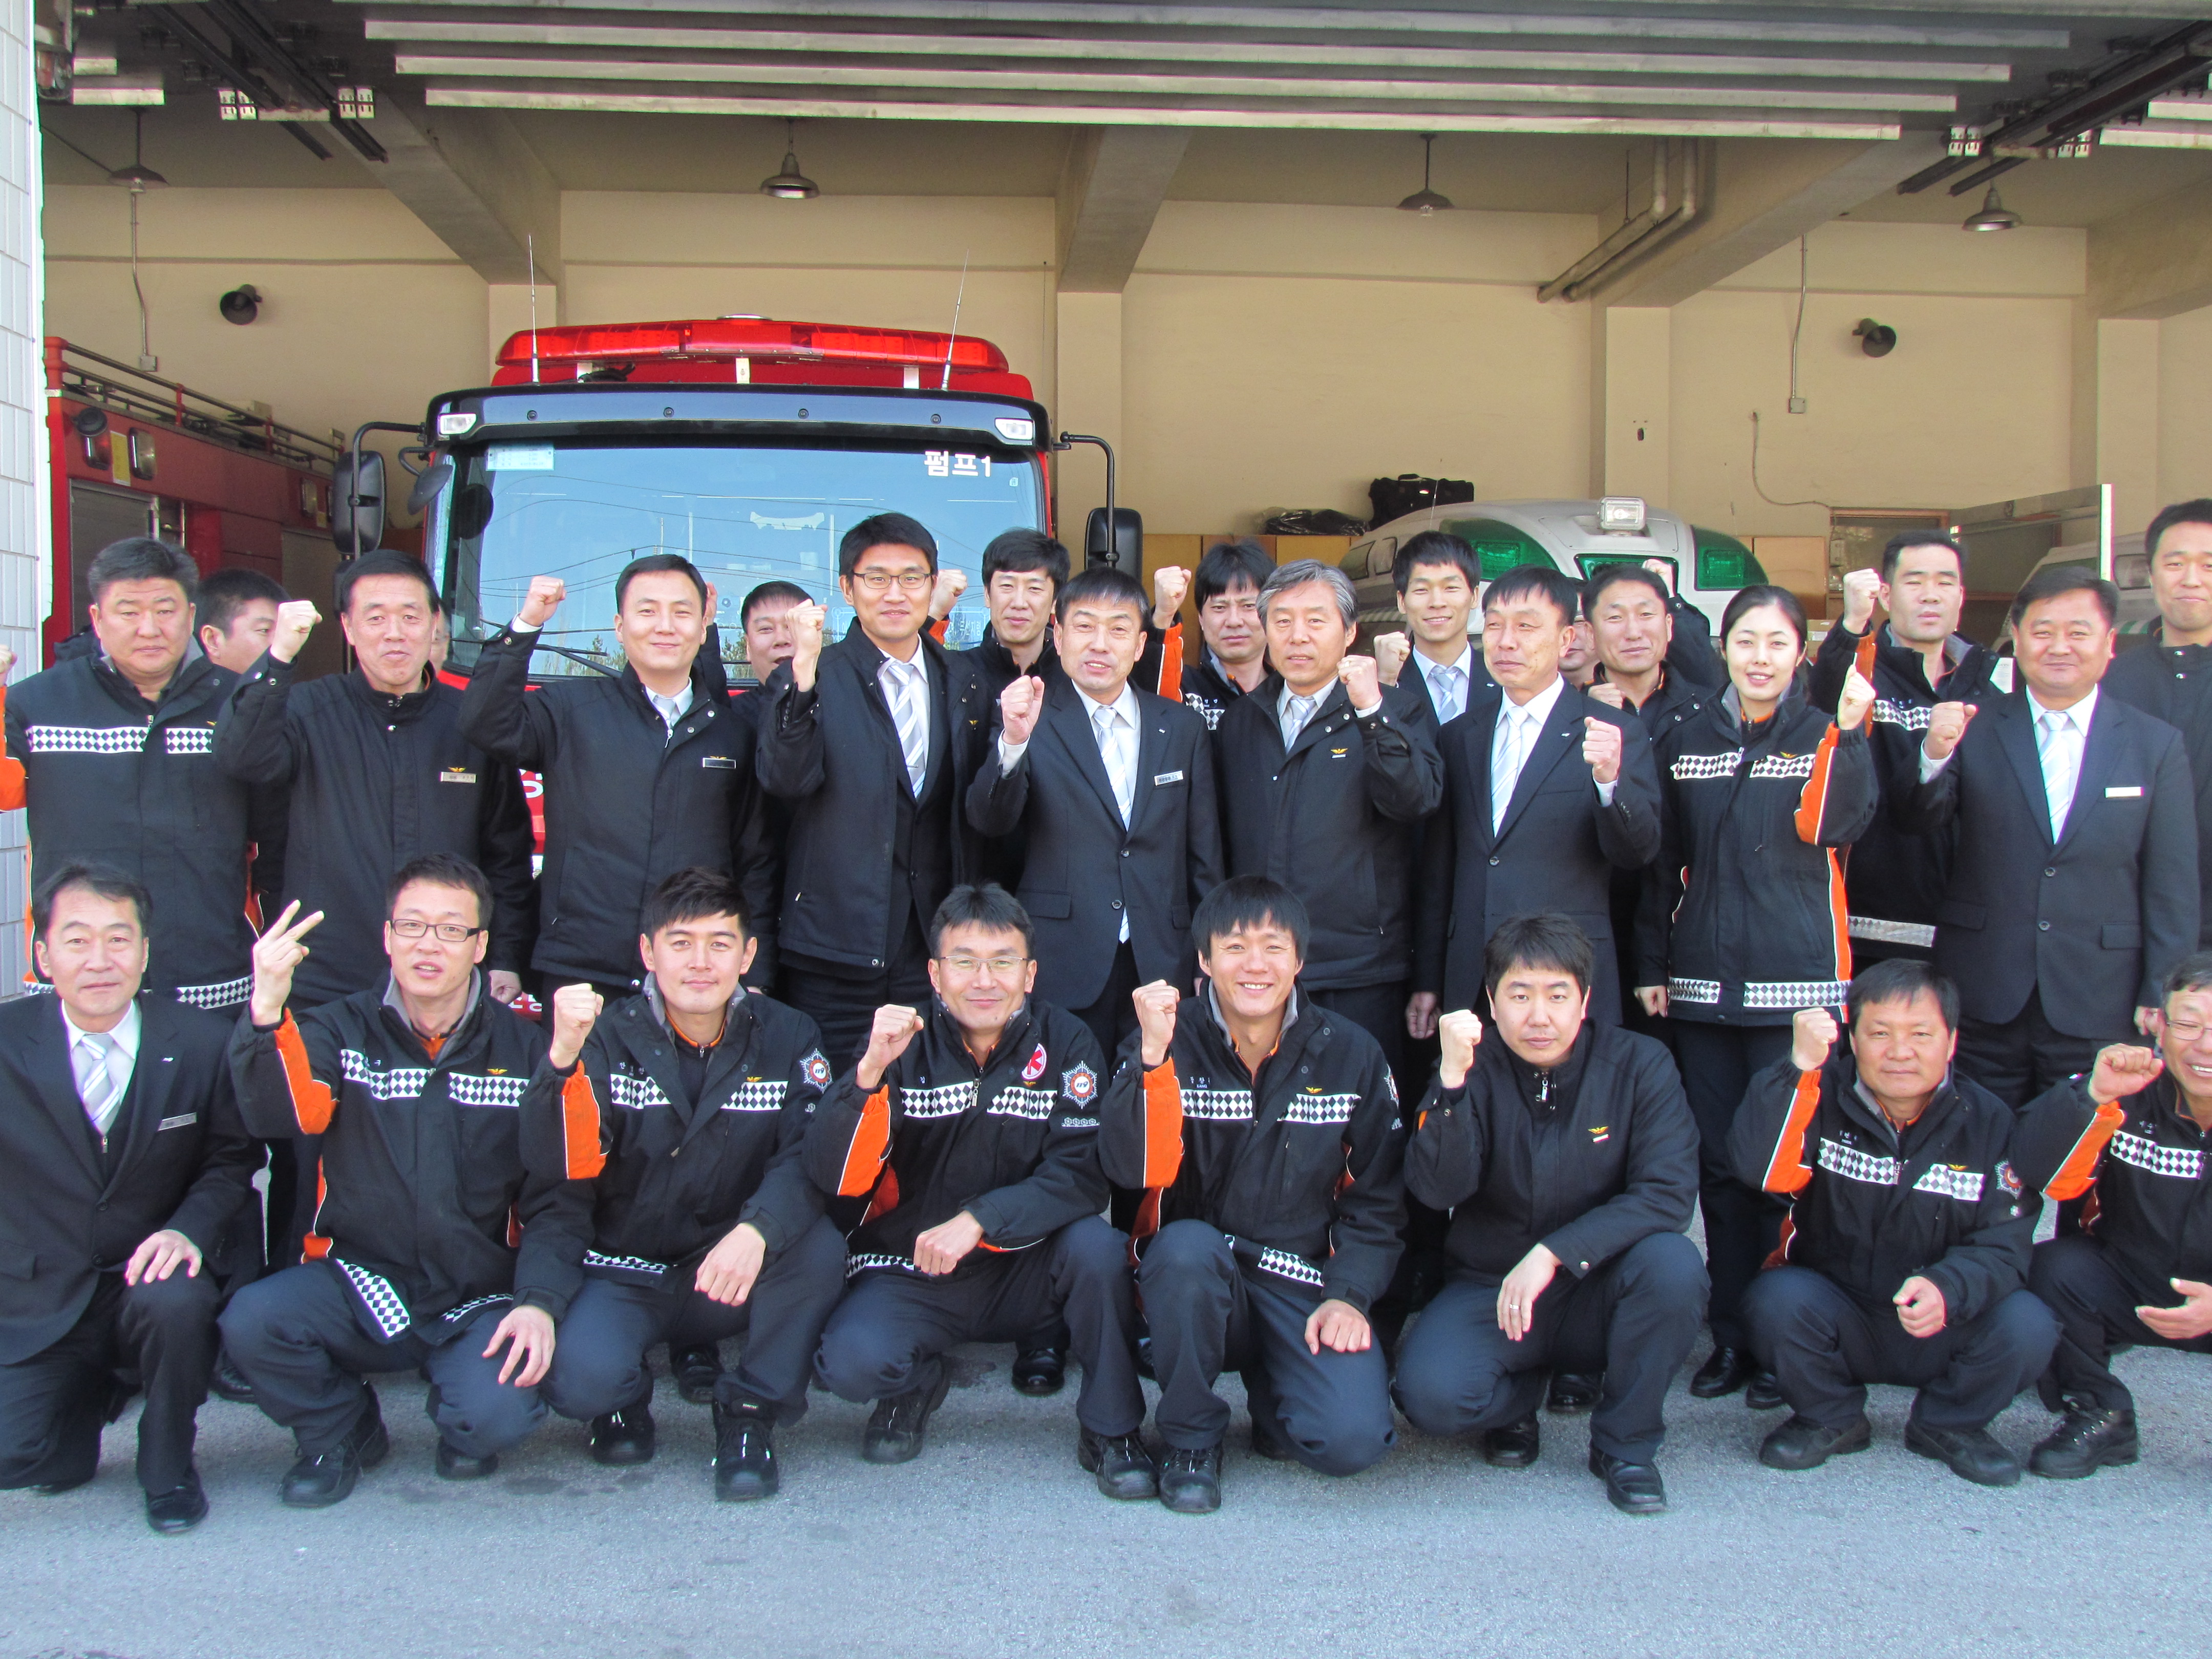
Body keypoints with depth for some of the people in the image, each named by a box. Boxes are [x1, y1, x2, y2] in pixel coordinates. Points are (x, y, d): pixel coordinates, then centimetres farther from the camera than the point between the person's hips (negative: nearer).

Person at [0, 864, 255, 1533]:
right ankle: (94, 1393, 23)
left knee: (177, 1302, -35)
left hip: (152, 1273, -1)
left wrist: (188, 1229, -15)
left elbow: (232, 1160, 0)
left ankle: (168, 1467, -4)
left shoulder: (202, 1043, -7)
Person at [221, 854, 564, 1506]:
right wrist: (267, 1012, -37)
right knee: (250, 1322, -26)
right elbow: (282, 1114, -20)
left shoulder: (523, 1048, 1)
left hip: (479, 1298, -1)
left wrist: (540, 1302, -16)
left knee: (497, 1415, -28)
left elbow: (555, 1197, -1)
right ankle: (341, 1429, 6)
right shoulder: (342, 1030, 2)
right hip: (359, 1284, 1)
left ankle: (463, 1435, 12)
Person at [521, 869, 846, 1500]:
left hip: (729, 1277, 1)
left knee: (820, 1249, -29)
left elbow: (808, 1159, -14)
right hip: (620, 1275, -1)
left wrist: (758, 1229, -36)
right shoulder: (609, 1038, -5)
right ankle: (625, 1401, 9)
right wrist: (562, 1057, -39)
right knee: (580, 1377, -31)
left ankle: (751, 1410, -5)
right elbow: (551, 1163, -20)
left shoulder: (787, 1038, -2)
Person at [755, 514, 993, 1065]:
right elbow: (785, 781, -17)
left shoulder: (964, 679, 12)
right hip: (835, 952, -3)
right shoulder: (810, 681, 1)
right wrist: (804, 671, -28)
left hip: (938, 952, 3)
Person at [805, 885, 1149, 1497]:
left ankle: (1112, 1432, -7)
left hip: (1025, 1270, 0)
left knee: (1096, 1245, -29)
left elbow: (1083, 1175, -14)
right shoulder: (902, 1045, -6)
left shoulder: (1065, 1044, -6)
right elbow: (832, 1176, -16)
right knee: (852, 1361, -28)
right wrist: (871, 1072, -32)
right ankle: (919, 1383, 10)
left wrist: (977, 1221, -26)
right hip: (912, 1273, 0)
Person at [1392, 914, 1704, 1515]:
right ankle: (1517, 1401, 13)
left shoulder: (1640, 1065, -8)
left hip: (1599, 1291, 0)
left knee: (1673, 1262, -31)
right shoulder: (1476, 1069, -6)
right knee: (1430, 1393, -27)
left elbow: (1668, 1193, -17)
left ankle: (1626, 1443, -5)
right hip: (1490, 1289, 0)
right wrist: (1454, 1080, -33)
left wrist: (1554, 1253, -26)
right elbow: (1438, 1189, -19)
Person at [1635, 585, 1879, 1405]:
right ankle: (1731, 1336, 16)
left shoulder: (1825, 735, 4)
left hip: (1798, 978, -3)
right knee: (1719, 1161, 6)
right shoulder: (1686, 744, 12)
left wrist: (1850, 732, -24)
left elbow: (1837, 825, -15)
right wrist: (1652, 963, 9)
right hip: (1704, 980, 3)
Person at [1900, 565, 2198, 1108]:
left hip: (2097, 1005, 0)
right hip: (1983, 1000, 0)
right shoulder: (1975, 729, 3)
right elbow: (1922, 820, -8)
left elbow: (2172, 885, 3)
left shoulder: (2157, 745, 4)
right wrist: (1934, 754, -28)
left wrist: (2161, 996, -1)